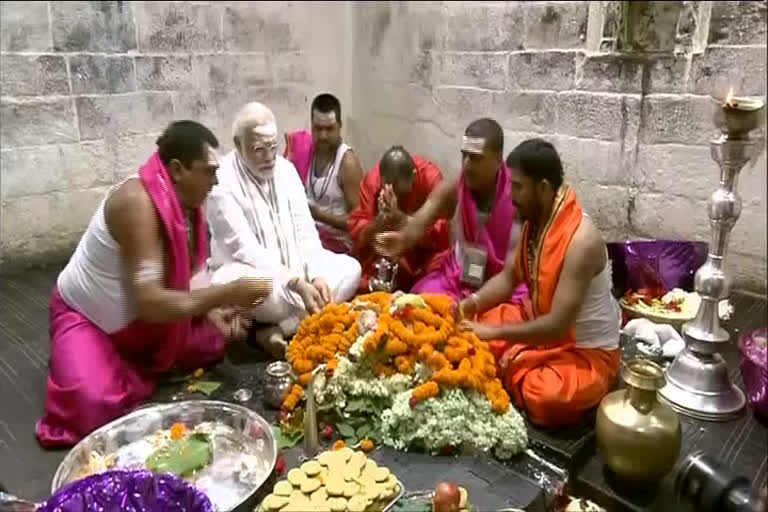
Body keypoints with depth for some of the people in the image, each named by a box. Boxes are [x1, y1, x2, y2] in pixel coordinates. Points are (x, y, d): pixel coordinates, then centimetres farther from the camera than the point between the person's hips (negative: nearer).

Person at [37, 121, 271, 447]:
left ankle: (131, 360, 14)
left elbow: (183, 275, -3)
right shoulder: (138, 202, -34)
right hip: (85, 317, -7)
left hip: (139, 317, 7)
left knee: (212, 343, -1)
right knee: (98, 406, -27)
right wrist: (227, 294, -36)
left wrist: (214, 313, -20)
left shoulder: (186, 202, -9)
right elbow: (150, 302, -38)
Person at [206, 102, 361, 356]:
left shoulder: (286, 169, 2)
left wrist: (316, 275, -17)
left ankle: (280, 329, -18)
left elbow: (305, 229, 0)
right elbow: (245, 249, -23)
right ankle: (305, 323, -8)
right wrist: (297, 283, -31)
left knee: (350, 268, -11)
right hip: (244, 270, -7)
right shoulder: (222, 181, -17)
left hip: (293, 266, 7)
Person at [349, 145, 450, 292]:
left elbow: (437, 234, -23)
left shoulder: (431, 177, -20)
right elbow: (356, 232, -14)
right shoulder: (372, 179, -14)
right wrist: (379, 221, -34)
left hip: (424, 253, -1)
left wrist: (399, 218, -35)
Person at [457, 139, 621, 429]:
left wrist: (494, 332, -26)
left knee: (545, 397, -35)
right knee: (470, 324, 2)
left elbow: (557, 325, -33)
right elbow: (509, 277, 5)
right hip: (543, 325, 7)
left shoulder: (581, 241, -32)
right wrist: (472, 303, -12)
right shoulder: (535, 222, -5)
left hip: (587, 351, -7)